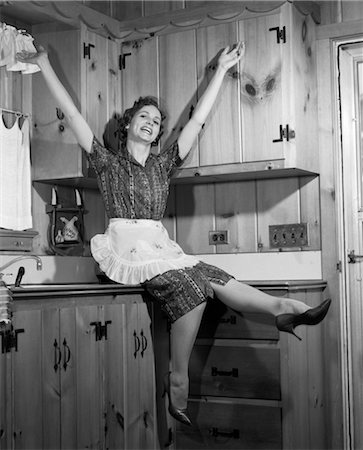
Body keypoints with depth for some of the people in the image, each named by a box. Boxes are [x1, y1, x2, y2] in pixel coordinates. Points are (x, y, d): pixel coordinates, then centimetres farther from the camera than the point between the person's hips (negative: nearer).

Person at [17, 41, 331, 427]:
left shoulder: (162, 164, 19)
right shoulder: (108, 161, 10)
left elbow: (198, 119, 18)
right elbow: (71, 113, 4)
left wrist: (221, 69, 19)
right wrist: (45, 66, 2)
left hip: (160, 248, 5)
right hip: (126, 248, -4)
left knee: (211, 277, -25)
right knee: (191, 284, -30)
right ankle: (178, 381, -28)